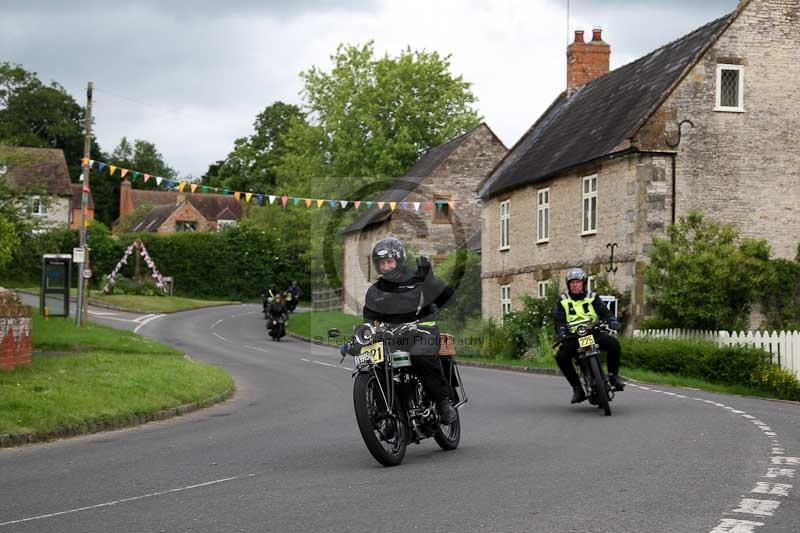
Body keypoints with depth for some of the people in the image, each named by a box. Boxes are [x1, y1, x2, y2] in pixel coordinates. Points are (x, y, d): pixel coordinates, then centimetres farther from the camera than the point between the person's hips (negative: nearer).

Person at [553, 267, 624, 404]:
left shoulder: (592, 298, 9)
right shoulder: (563, 301, 8)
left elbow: (604, 312, -4)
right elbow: (559, 319, -4)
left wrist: (612, 322, -25)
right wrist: (561, 332, -25)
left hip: (594, 333, 0)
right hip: (573, 337, 0)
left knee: (614, 344, -27)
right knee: (561, 356, -26)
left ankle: (613, 375, -7)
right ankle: (577, 388, -15)